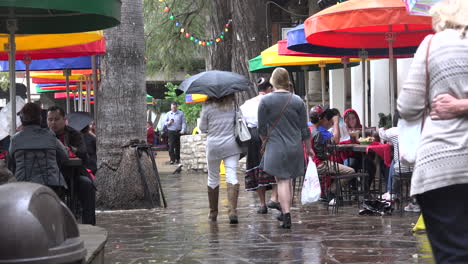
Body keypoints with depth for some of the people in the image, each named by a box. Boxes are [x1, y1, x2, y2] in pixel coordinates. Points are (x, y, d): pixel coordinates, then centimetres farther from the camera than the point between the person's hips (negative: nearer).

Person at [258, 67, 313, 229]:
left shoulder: (265, 101, -7)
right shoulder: (297, 101, 1)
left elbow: (262, 128, -2)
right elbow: (304, 129, 6)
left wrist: (265, 142, 17)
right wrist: (308, 148, 17)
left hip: (276, 147, -3)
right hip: (295, 147, 3)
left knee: (282, 181, -3)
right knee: (288, 181, 16)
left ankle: (286, 216, -14)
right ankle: (285, 213, 26)